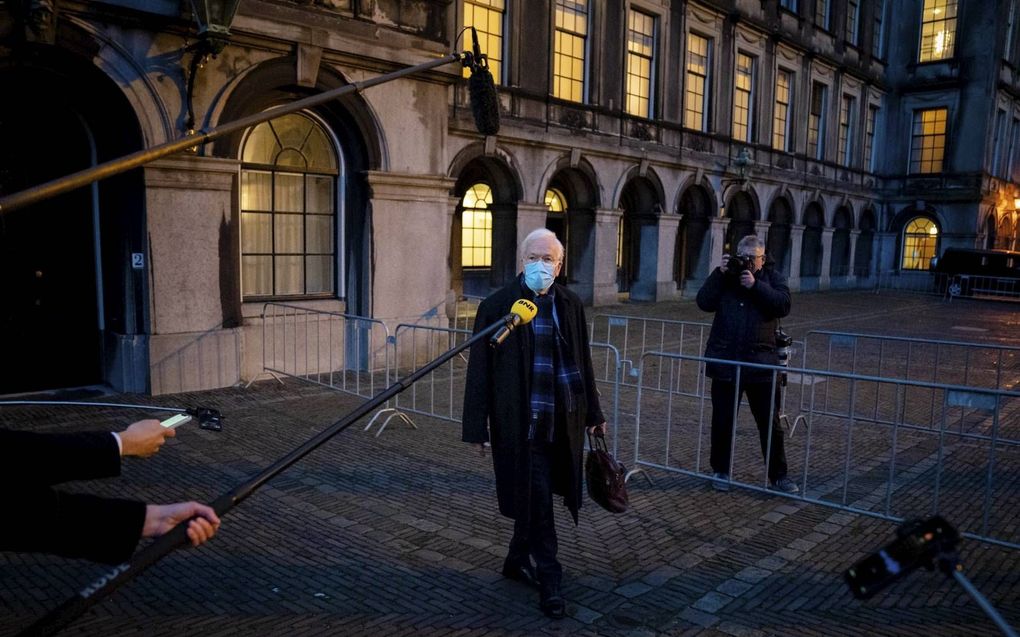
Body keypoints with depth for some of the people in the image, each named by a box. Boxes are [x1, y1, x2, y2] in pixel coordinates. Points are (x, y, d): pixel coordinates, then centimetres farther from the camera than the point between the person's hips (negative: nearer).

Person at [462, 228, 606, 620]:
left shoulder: (571, 305, 6)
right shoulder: (496, 307, -8)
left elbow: (583, 363, 12)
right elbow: (479, 371, -8)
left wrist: (593, 413, 14)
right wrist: (477, 427, -9)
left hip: (563, 421, 5)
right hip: (520, 421, -4)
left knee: (535, 497, 17)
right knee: (535, 499, 1)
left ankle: (517, 559, 38)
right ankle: (549, 579, 15)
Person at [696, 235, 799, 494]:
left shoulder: (773, 277, 7)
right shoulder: (726, 276, 9)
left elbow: (784, 305, -11)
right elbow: (705, 303, -5)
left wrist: (755, 285, -18)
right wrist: (719, 273, -12)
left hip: (761, 364, -1)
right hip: (725, 362, 1)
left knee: (770, 423, 5)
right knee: (723, 421, 8)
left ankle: (778, 476, 17)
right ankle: (721, 471, 22)